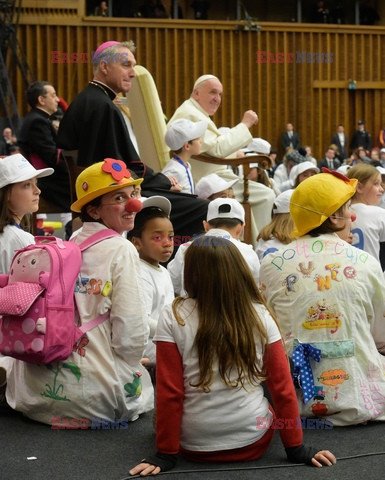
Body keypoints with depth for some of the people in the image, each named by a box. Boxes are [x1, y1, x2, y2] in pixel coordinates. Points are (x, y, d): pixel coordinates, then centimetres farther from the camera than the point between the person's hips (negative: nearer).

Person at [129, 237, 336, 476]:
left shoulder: (174, 318, -11)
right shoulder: (260, 316, -7)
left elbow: (169, 392, -12)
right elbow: (283, 387, -6)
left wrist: (166, 454, -3)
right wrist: (296, 448, 2)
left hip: (194, 446, 0)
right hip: (254, 442, 0)